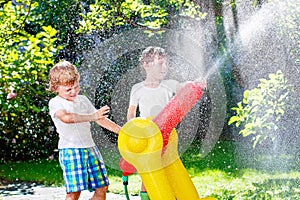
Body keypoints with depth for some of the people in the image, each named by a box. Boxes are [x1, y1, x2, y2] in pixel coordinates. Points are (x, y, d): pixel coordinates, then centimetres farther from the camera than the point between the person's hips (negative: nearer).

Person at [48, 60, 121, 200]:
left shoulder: (83, 100, 16)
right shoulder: (55, 103, -4)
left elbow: (100, 119, 21)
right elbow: (66, 117, -26)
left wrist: (121, 130, 17)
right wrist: (91, 117, -32)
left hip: (90, 147, 7)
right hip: (70, 150, -7)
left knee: (102, 187, 6)